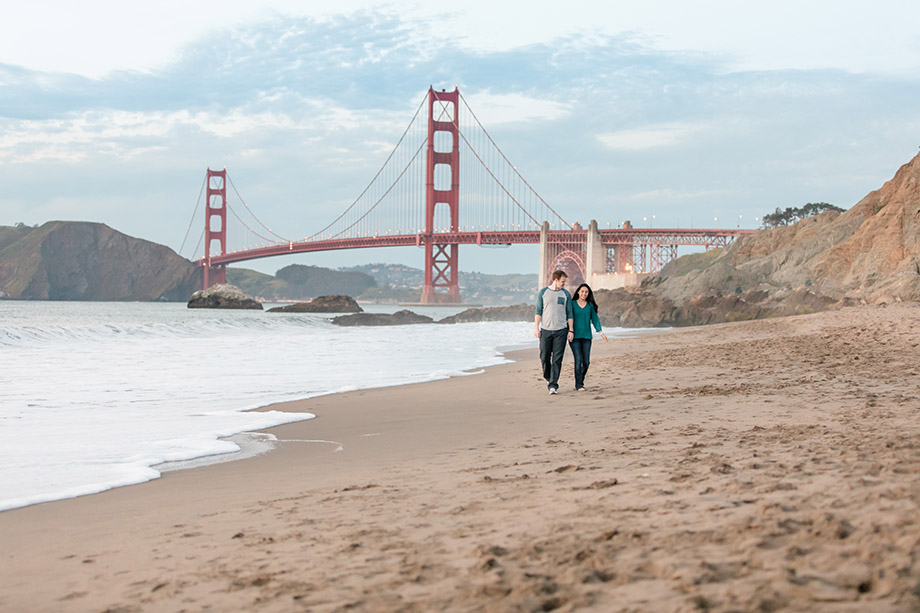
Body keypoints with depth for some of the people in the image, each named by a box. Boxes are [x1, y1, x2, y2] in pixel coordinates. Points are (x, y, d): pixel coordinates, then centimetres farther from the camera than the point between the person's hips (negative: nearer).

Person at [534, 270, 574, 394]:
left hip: (561, 330, 0)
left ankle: (553, 385, -4)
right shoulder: (543, 292, 4)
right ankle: (548, 378, 28)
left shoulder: (566, 294, 7)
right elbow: (538, 311, 3)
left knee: (557, 359, -5)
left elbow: (569, 313, 8)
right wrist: (536, 328, -5)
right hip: (545, 330, 0)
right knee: (544, 357, 4)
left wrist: (571, 330, 2)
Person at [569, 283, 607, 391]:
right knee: (578, 360, -11)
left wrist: (601, 332, -3)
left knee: (586, 362, 2)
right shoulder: (572, 304, 3)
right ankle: (578, 385, -5)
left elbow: (595, 319, 8)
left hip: (586, 336, 3)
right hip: (574, 336, -3)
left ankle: (581, 381, 23)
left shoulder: (590, 305, 9)